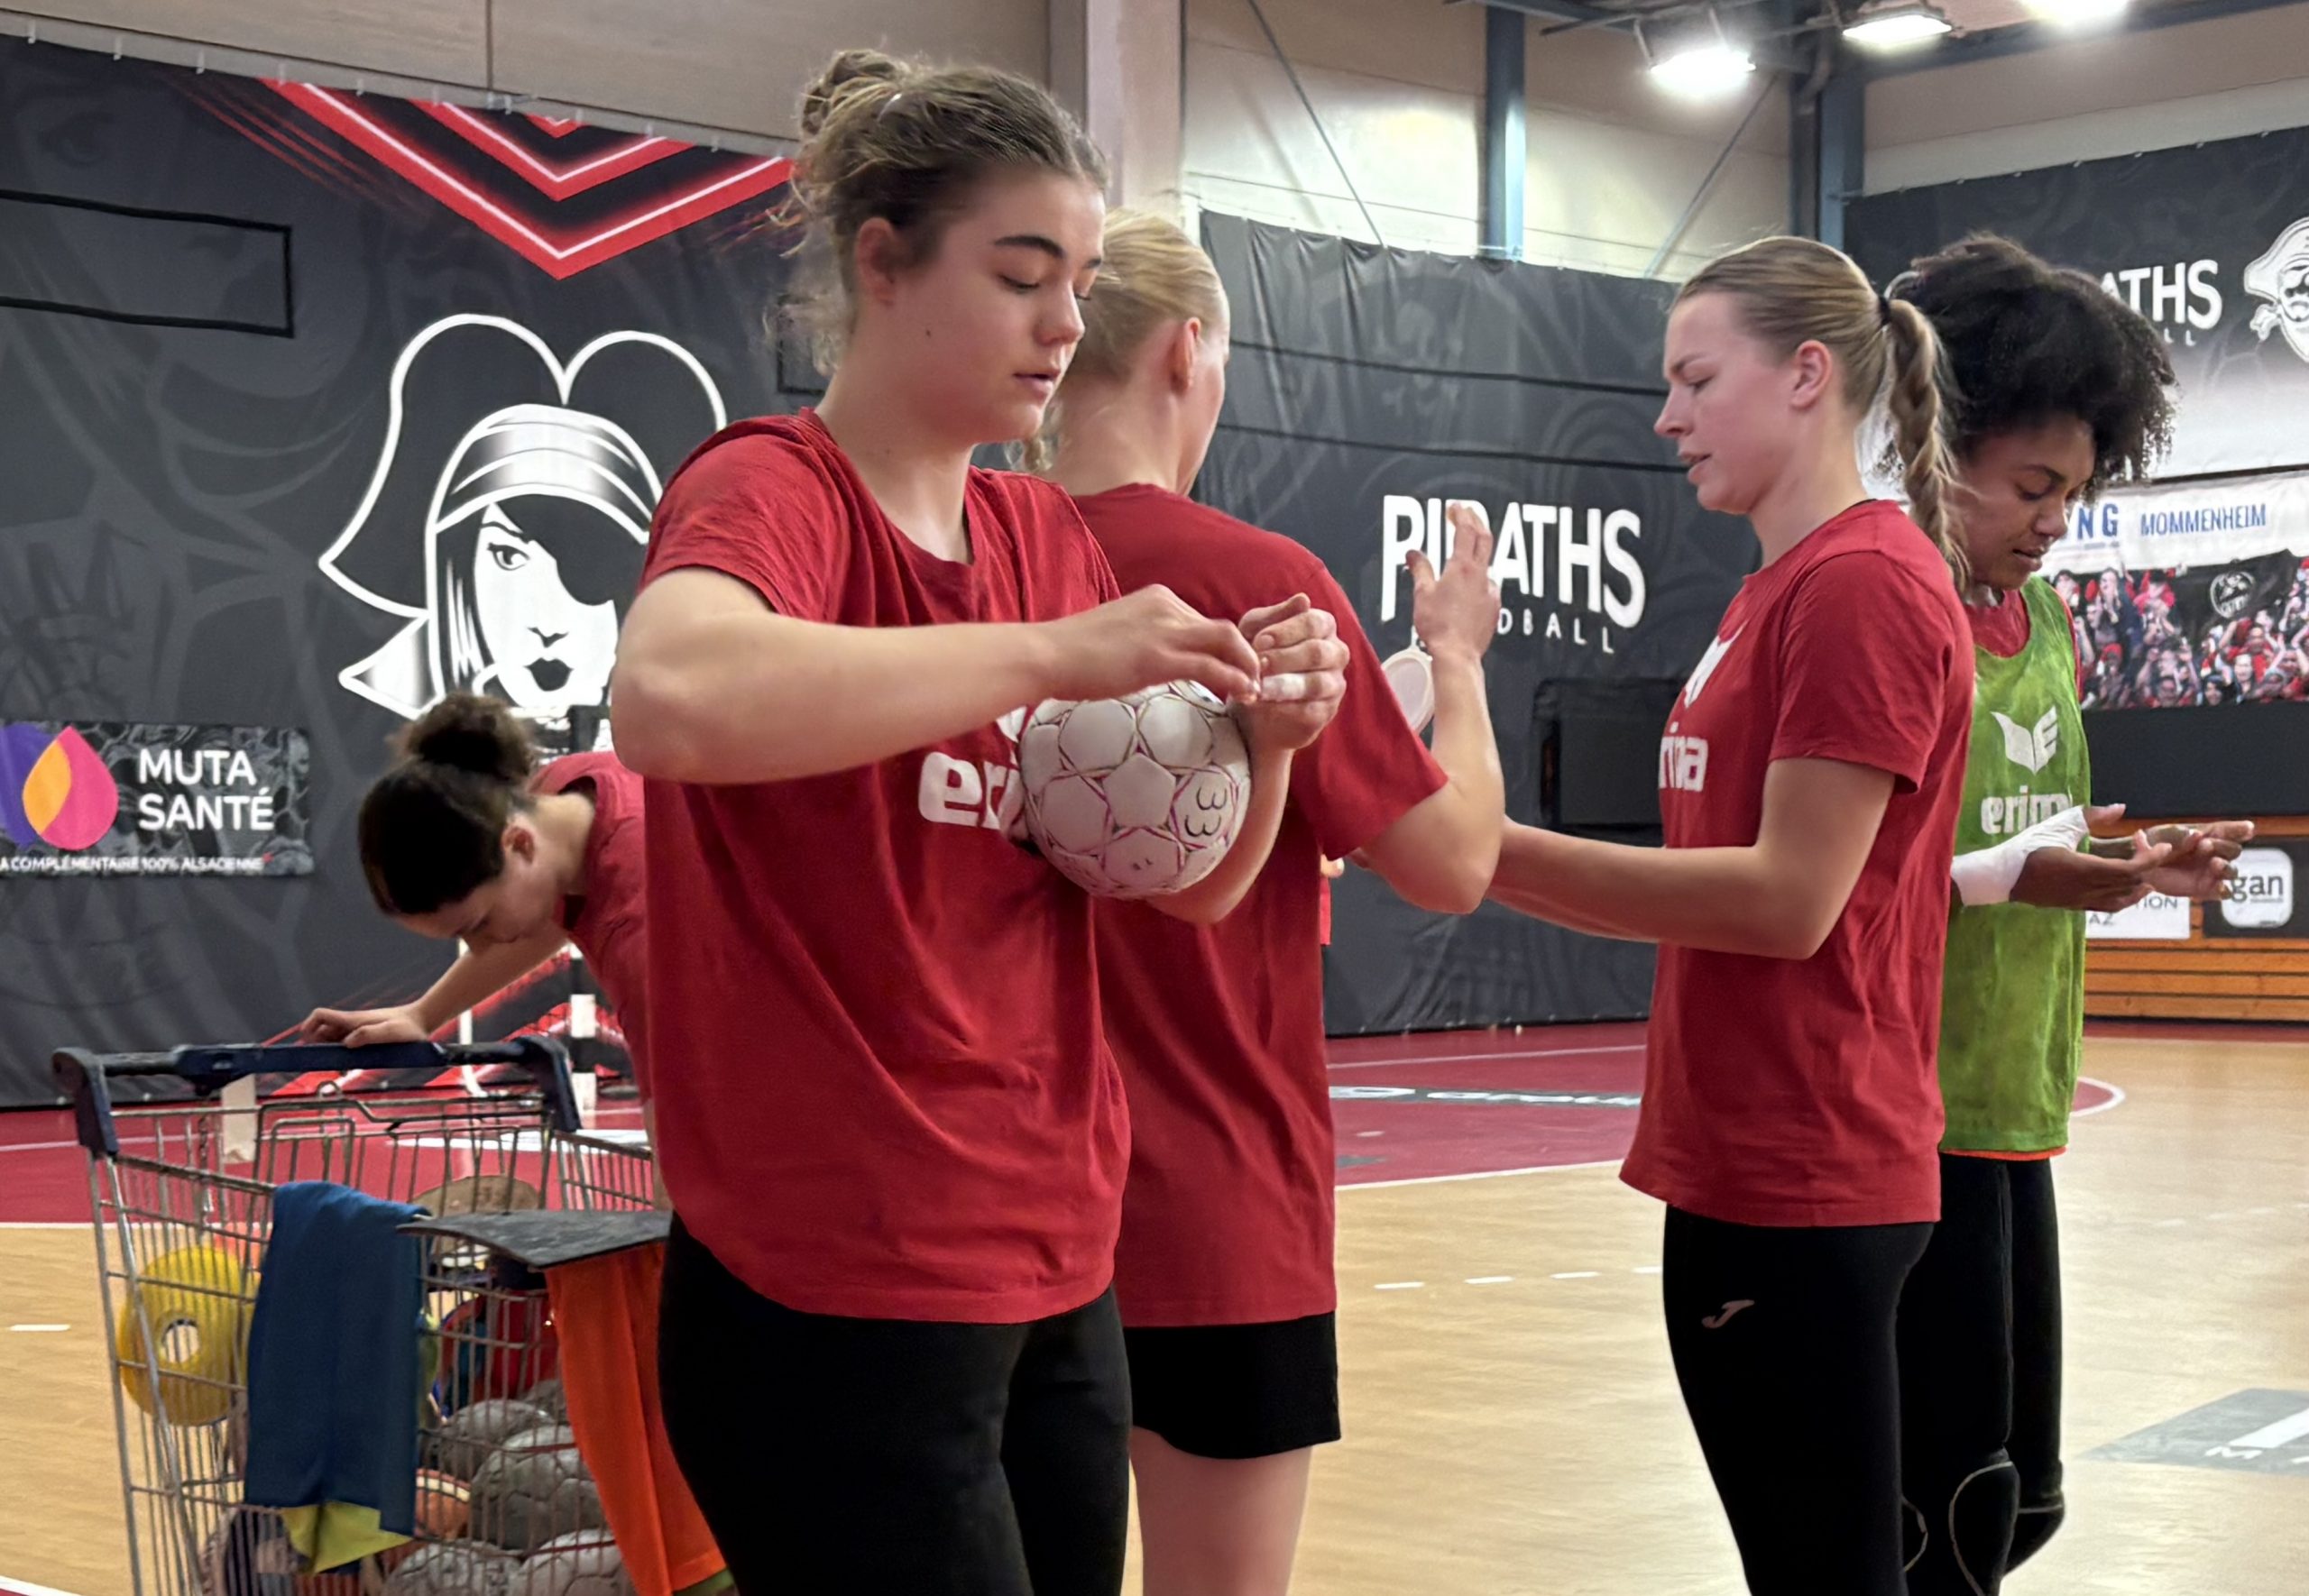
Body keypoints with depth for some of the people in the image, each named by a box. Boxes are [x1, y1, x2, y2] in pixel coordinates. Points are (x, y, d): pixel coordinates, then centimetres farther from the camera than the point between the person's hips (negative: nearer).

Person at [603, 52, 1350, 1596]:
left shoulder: (1054, 537, 10)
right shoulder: (773, 487, -11)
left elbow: (1190, 886, 10)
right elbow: (667, 697, -34)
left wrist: (1266, 736, -10)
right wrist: (1050, 654, -31)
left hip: (1059, 1273, 7)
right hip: (837, 1305, -7)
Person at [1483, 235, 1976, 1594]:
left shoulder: (1865, 581, -14)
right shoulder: (1776, 593, 15)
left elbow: (1788, 899, -19)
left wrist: (1502, 850, -17)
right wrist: (1499, 862, 5)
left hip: (1800, 1180, -9)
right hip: (1746, 1162, 9)